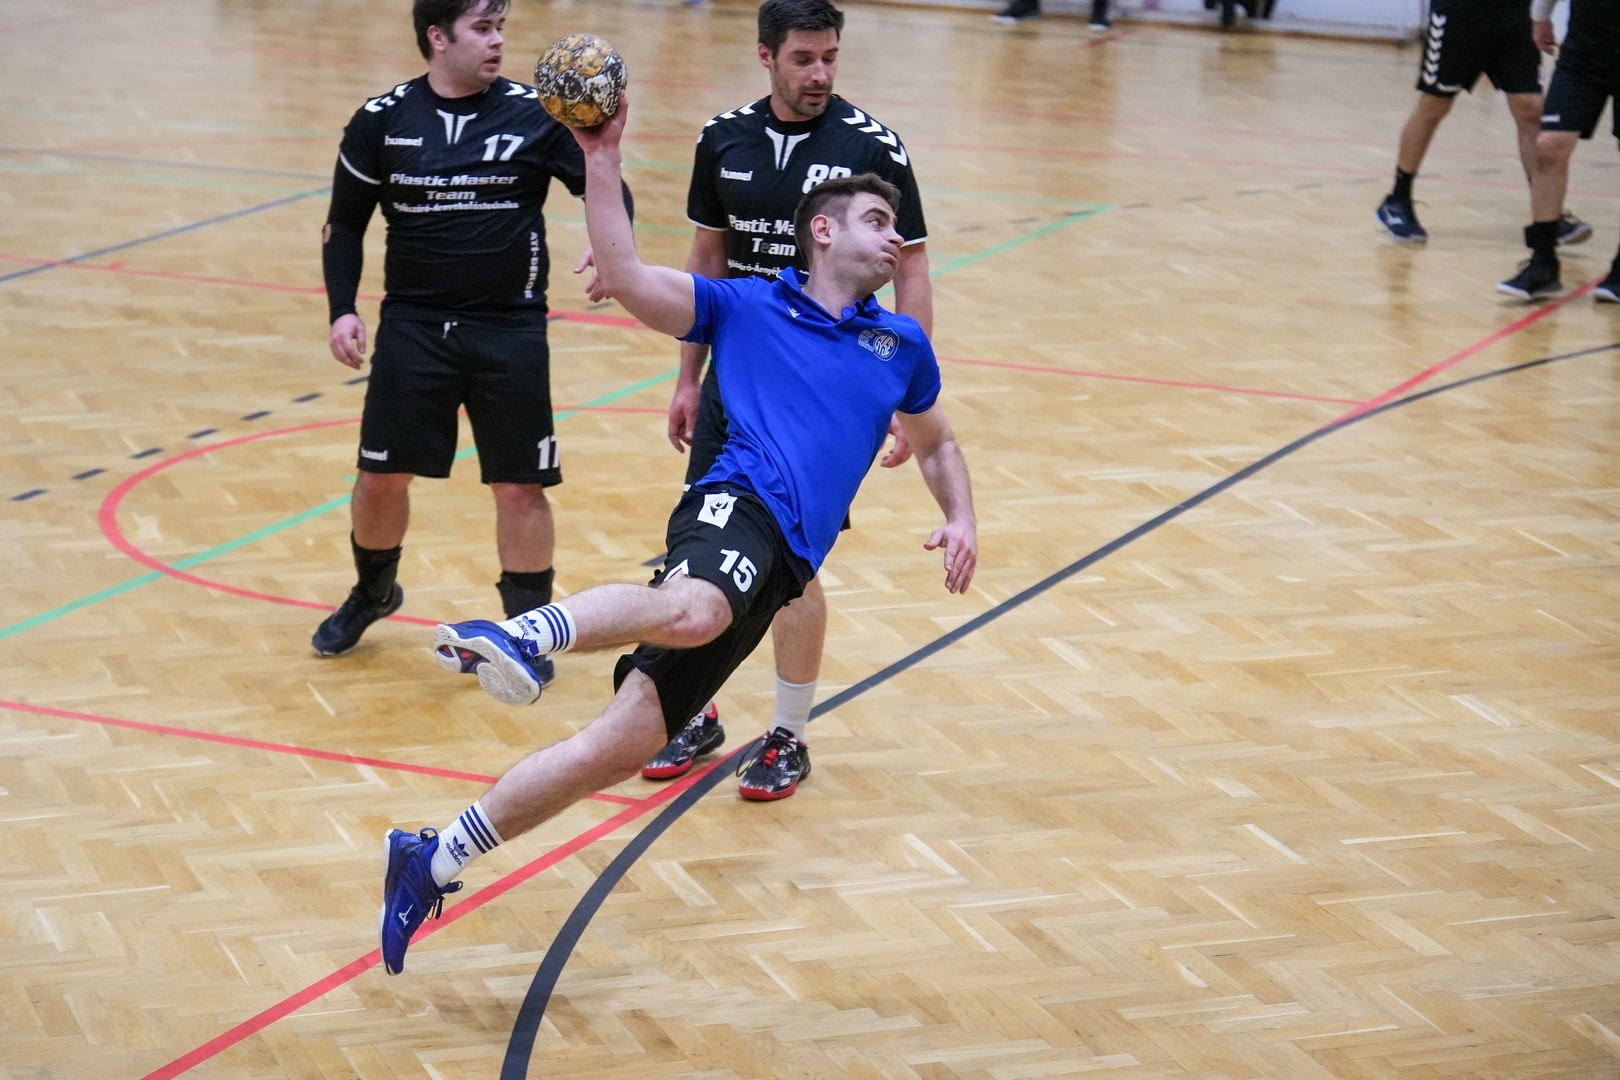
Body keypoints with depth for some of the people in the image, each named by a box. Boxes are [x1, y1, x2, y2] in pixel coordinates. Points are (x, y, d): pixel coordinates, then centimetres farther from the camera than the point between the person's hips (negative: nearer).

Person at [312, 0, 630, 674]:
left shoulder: (534, 114, -5)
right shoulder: (382, 120, -1)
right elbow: (345, 223, 7)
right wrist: (342, 309, -4)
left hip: (511, 332, -1)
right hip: (413, 327, 1)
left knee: (520, 487, 1)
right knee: (381, 476, 8)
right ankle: (373, 593, 35)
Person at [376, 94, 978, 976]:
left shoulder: (902, 347, 25)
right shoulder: (746, 305, 13)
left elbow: (936, 443, 40)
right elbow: (624, 277, 4)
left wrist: (961, 519, 22)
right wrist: (602, 158, -3)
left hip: (777, 568, 3)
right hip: (738, 505, -3)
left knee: (620, 747, -6)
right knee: (691, 610, -45)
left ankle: (435, 861, -1)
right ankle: (525, 632, -60)